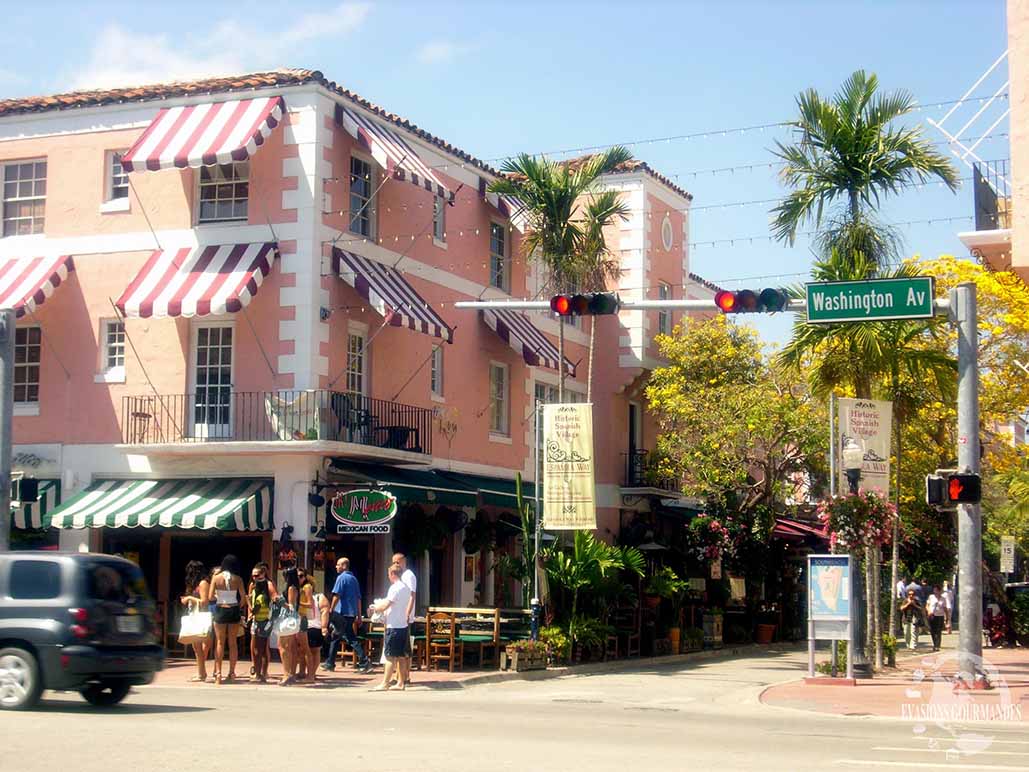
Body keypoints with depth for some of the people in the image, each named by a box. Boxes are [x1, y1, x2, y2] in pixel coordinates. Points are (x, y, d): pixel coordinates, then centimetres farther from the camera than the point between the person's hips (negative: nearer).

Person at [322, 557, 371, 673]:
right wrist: (359, 616, 19)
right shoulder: (354, 578, 15)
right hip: (352, 613, 8)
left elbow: (336, 596, -15)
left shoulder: (341, 578, -8)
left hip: (342, 613, -8)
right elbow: (358, 598, 17)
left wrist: (331, 610, -8)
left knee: (351, 639, -5)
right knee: (335, 637, 13)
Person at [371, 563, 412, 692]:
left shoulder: (395, 588, -15)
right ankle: (402, 682, 14)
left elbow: (385, 606, -19)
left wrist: (375, 608, 0)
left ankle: (385, 684, -3)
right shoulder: (406, 588, 12)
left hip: (394, 627, -8)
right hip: (403, 625, 8)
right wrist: (379, 606, 18)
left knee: (391, 657, -5)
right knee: (401, 656, 11)